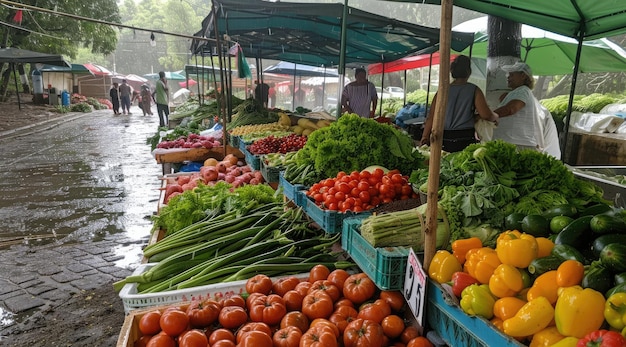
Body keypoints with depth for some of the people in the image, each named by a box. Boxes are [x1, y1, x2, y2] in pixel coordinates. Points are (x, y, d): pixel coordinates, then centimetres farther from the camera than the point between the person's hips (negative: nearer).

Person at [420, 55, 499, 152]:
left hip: (444, 141, 2)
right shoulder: (474, 90, -1)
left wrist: (425, 138, 5)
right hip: (466, 139, -2)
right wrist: (495, 117, 15)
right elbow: (486, 115, -7)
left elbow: (431, 118, 2)